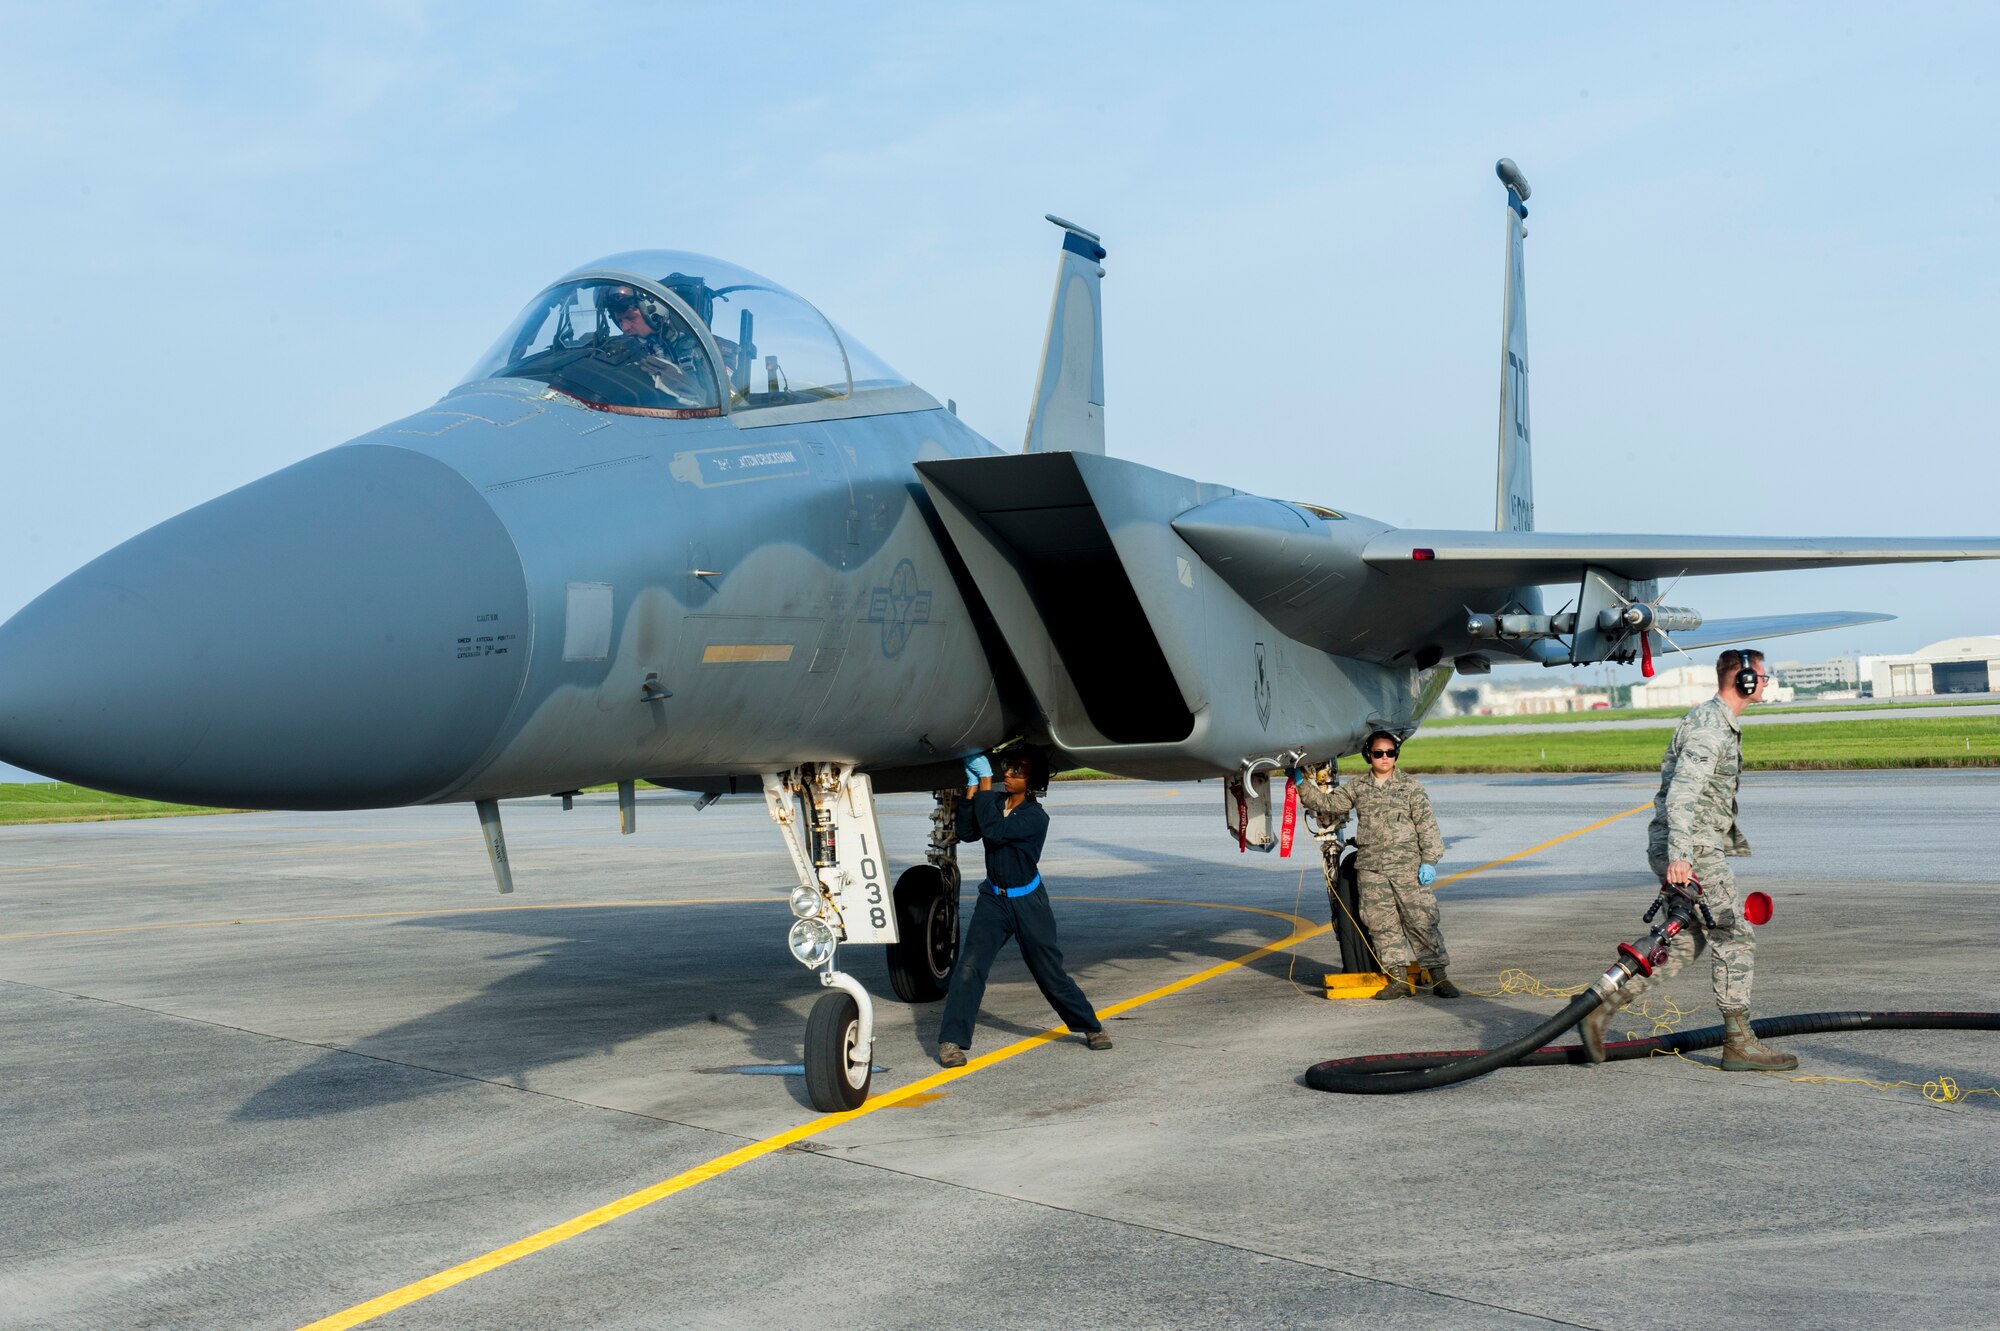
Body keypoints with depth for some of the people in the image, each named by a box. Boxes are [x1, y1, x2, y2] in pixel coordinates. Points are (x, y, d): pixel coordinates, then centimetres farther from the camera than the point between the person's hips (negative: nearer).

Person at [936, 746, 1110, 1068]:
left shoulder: (1036, 817, -16)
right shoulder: (995, 803, 1)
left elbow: (994, 832, -29)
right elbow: (967, 833, -9)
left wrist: (985, 780, -27)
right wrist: (972, 787, -16)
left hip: (1028, 903, -3)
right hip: (993, 899, 3)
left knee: (1050, 972, 7)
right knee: (969, 966, -12)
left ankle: (1091, 1026, 28)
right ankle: (951, 1041, -10)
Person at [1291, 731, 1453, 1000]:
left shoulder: (1409, 785, 4)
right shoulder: (1357, 787, 12)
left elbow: (1426, 824, 1)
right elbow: (1328, 804, 13)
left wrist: (1429, 860, -6)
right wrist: (1302, 784, 4)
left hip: (1407, 865, -3)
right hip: (1370, 868, 3)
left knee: (1421, 919, -4)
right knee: (1382, 923, 0)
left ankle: (1439, 977, 3)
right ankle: (1399, 979, 6)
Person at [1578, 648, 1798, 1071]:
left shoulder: (1721, 724, 19)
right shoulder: (1710, 726, -15)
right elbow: (1682, 792, -25)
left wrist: (1733, 836, 37)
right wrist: (1678, 856, -32)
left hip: (1690, 848, 10)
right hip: (1692, 850, -10)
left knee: (1685, 945, 11)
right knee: (1736, 939, -3)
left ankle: (1600, 1007, 7)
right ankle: (1739, 1043, 3)